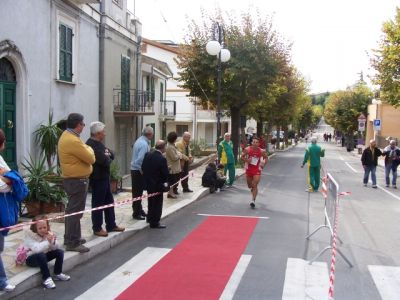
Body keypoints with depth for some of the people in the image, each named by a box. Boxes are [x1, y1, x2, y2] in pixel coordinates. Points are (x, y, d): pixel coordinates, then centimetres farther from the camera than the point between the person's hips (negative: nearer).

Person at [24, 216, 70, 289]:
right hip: (31, 258, -6)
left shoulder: (48, 233, -7)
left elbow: (54, 248, -7)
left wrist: (53, 241, -28)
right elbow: (36, 249, -35)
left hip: (43, 256, 6)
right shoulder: (29, 235, -22)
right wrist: (48, 241, -41)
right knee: (41, 255, -35)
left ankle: (58, 274, 2)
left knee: (60, 251, -9)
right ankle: (46, 278, -25)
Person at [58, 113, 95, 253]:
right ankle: (72, 243, 1)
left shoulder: (67, 135, 10)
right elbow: (91, 158, -19)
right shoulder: (73, 140, -24)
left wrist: (85, 149, 1)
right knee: (75, 211, -5)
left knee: (72, 210, 18)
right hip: (77, 180, -11)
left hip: (73, 179, 11)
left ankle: (71, 238, 29)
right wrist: (89, 149, 0)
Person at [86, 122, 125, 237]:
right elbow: (104, 161, -27)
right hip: (97, 179, -10)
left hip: (104, 177, 10)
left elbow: (111, 155, 13)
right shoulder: (91, 145, -18)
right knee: (98, 204, -1)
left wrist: (107, 155, -9)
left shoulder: (99, 143, 15)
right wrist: (108, 158, -5)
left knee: (109, 201, 15)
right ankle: (97, 228, 9)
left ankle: (111, 225, 25)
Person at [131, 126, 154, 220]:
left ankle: (139, 210, 28)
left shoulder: (139, 141, 10)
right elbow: (140, 159, -27)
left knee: (137, 192, 17)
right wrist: (142, 170, -16)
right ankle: (136, 213, 5)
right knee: (138, 192, -2)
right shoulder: (144, 144, -20)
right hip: (139, 171, -10)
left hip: (135, 169, 10)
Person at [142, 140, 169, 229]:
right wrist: (165, 182, -1)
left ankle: (150, 218, 39)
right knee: (157, 204, 6)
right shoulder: (162, 159, -23)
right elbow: (165, 173, -19)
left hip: (148, 183, 7)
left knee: (151, 202, 24)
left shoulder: (148, 155, -3)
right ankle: (155, 222, 13)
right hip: (158, 185, -7)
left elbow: (143, 167, 4)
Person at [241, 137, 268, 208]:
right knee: (250, 186, 16)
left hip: (257, 170, -2)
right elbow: (242, 157, 1)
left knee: (255, 186, -12)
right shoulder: (247, 150, -11)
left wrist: (264, 163, -10)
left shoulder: (262, 151, -10)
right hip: (248, 170, 2)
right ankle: (253, 191, 50)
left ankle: (253, 201, -10)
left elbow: (266, 157, 7)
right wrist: (246, 160, -19)